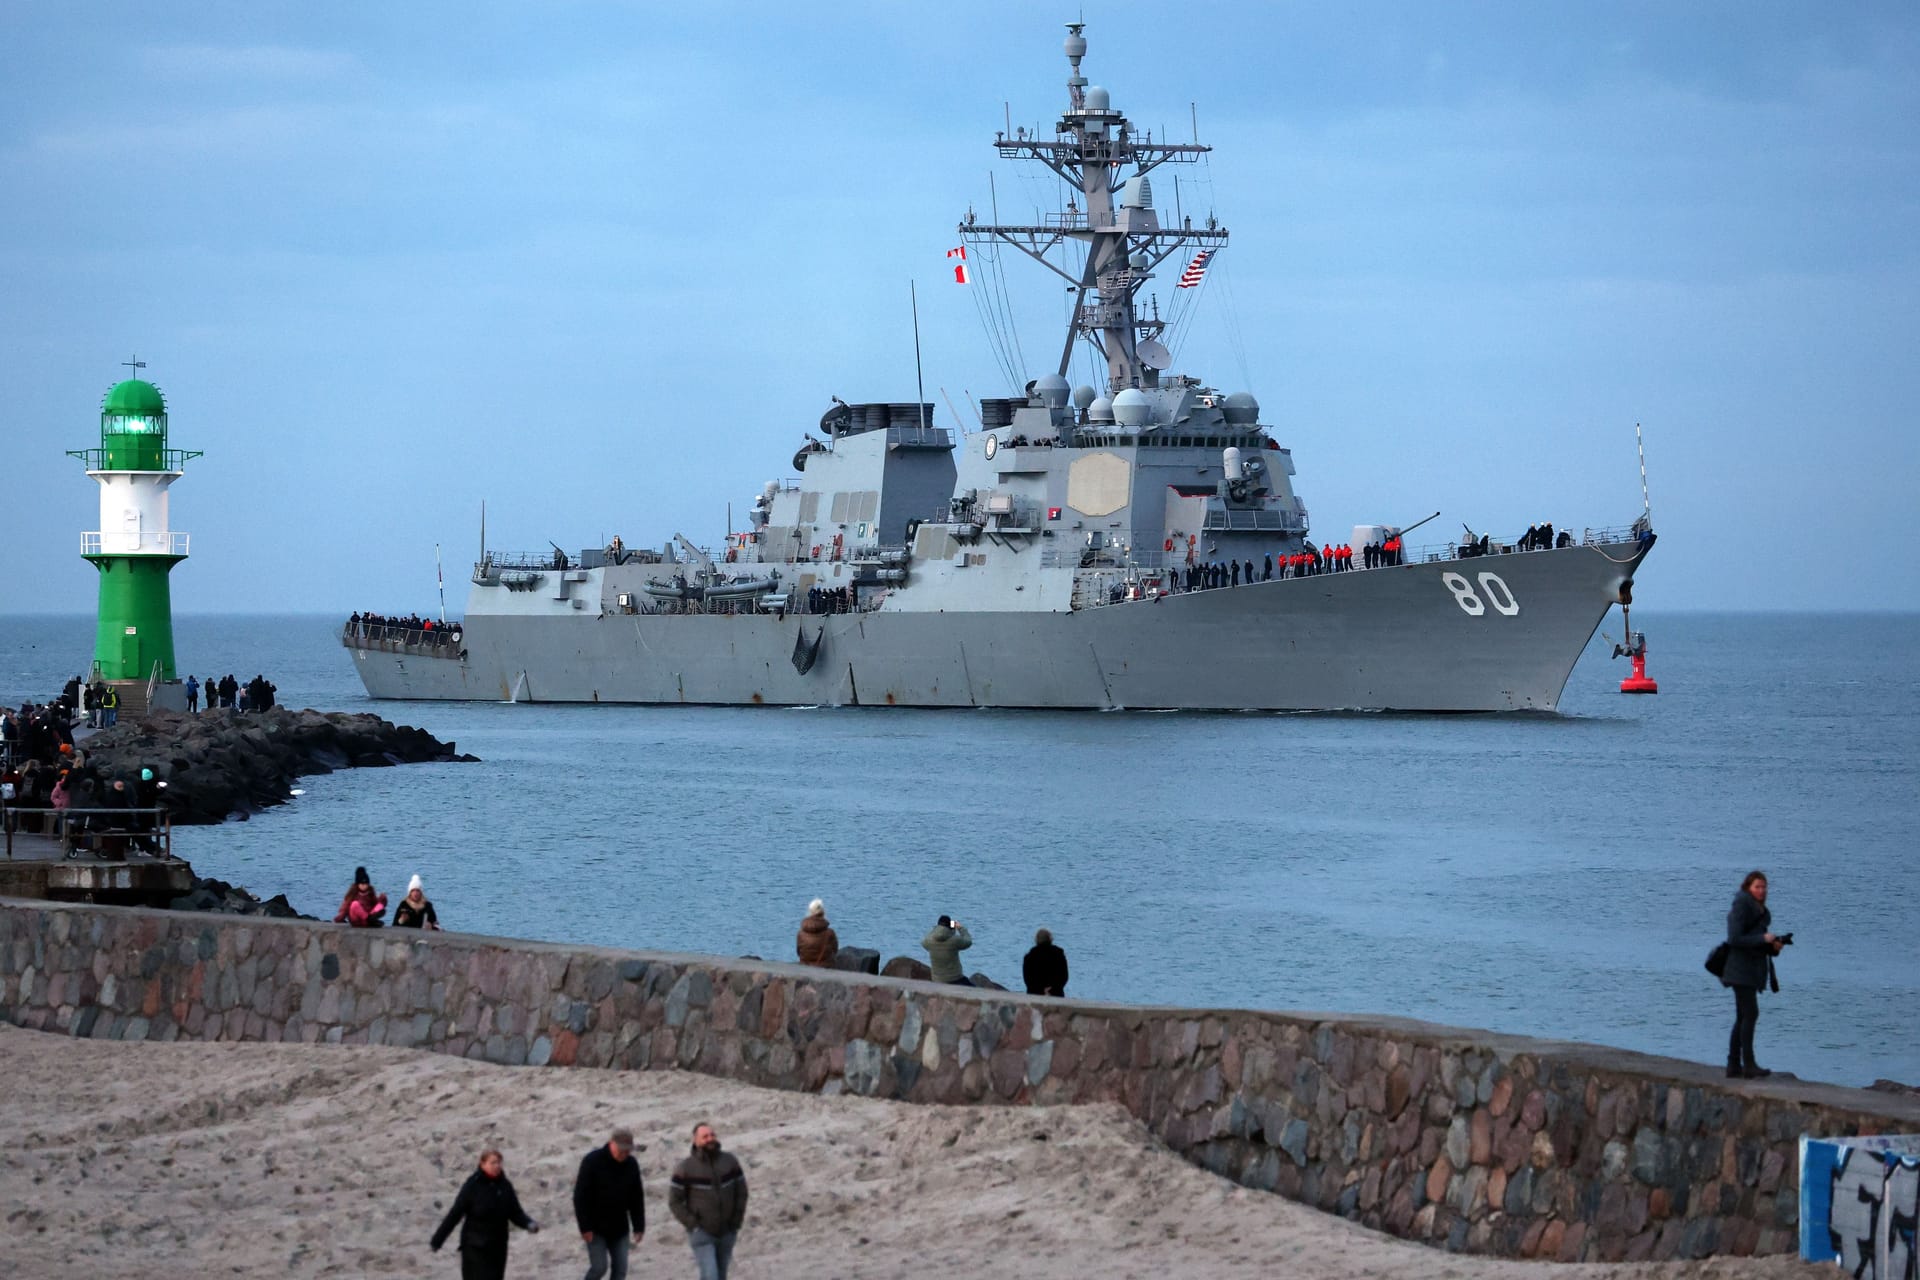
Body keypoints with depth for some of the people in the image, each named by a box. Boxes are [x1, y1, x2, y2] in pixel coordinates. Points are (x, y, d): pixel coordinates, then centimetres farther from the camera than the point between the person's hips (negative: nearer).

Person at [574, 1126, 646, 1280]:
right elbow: (581, 1196, -14)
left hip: (619, 1228, 5)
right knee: (599, 1267, -8)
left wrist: (639, 1227, 5)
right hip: (596, 1228, -5)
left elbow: (637, 1198, 9)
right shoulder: (593, 1161, -14)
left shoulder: (631, 1165, 1)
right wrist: (585, 1227, -17)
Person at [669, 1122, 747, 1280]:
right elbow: (674, 1201, -7)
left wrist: (736, 1222, 0)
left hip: (727, 1232, 4)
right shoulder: (685, 1168, -11)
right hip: (702, 1234, -4)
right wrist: (693, 1225, -12)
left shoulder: (730, 1161, -2)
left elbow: (741, 1192, 6)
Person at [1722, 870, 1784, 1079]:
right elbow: (1734, 939, -19)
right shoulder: (1741, 907, -12)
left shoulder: (1759, 910, 17)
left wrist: (1774, 946, 2)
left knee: (1743, 1017, 9)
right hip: (1740, 970, -10)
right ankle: (1748, 1066, -17)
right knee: (1750, 1014, -14)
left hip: (1752, 970, 10)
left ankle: (1734, 1064, 12)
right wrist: (1763, 939, -19)